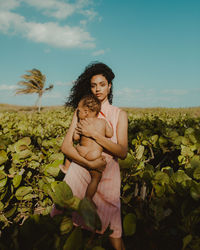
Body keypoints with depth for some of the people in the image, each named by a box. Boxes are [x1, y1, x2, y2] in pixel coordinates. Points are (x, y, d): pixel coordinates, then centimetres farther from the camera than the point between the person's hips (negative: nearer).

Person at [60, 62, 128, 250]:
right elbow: (65, 146, -1)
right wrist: (90, 163, -16)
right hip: (80, 171, 1)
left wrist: (94, 134, -15)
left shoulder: (119, 114, 5)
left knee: (113, 234, 1)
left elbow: (122, 152, -6)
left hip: (107, 175, 0)